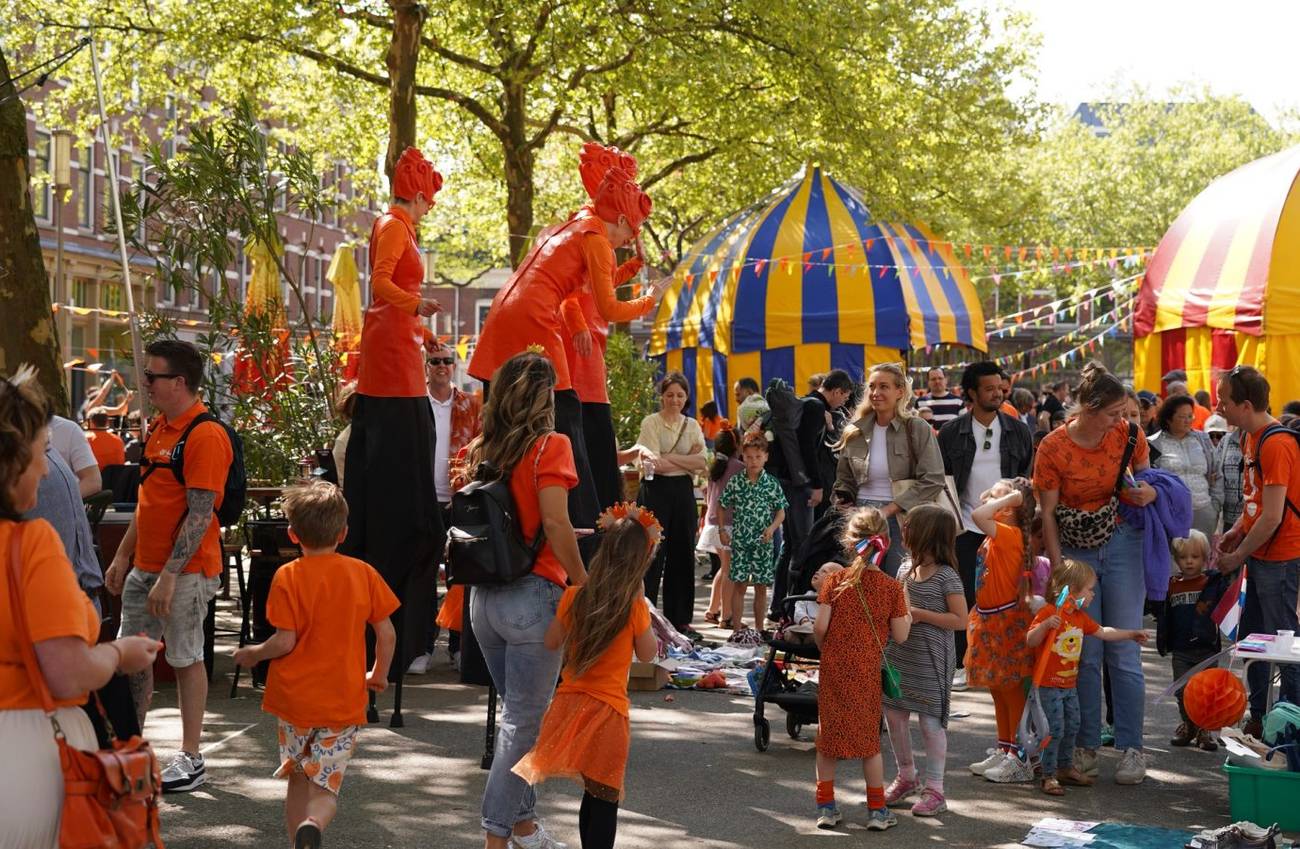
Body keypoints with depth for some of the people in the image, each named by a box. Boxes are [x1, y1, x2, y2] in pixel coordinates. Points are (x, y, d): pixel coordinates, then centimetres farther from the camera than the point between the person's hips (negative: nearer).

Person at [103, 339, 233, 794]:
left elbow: (200, 514, -21)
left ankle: (191, 760, 11)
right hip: (145, 565, 9)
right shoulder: (159, 427, 12)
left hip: (186, 569, -9)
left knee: (185, 658, 1)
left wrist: (170, 576, -23)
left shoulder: (206, 436, -17)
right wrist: (123, 557, 17)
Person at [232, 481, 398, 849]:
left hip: (294, 697, -1)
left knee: (297, 781, 19)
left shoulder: (288, 576, -8)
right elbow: (386, 634, 1)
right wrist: (379, 674, 19)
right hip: (344, 702, 1)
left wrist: (254, 653, 8)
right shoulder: (363, 573, -1)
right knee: (324, 789, 3)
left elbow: (285, 642, -13)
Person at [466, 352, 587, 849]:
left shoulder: (480, 449, 7)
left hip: (484, 597, 6)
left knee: (516, 714, 19)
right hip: (533, 595, -6)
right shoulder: (549, 446, -10)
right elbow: (555, 523, -17)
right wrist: (582, 582, -9)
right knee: (523, 724, 1)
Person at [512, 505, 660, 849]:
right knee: (604, 798, 2)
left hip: (570, 702, 4)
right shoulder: (635, 606, -10)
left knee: (593, 793, 14)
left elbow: (552, 642, 10)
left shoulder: (574, 596, -1)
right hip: (608, 709, -4)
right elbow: (647, 654, 4)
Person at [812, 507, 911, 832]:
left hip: (834, 668, 0)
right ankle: (877, 809, 16)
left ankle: (826, 805, 17)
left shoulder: (835, 581, -7)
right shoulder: (891, 587, -7)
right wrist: (906, 607, 11)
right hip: (867, 671, 0)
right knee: (869, 735, 11)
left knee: (828, 732, 12)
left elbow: (820, 627, -10)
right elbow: (900, 635, -4)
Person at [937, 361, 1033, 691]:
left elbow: (1029, 477, 9)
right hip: (966, 527, -1)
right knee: (964, 597, 2)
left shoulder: (1018, 431, 4)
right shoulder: (952, 433, 1)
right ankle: (961, 665, 10)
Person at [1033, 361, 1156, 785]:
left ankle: (1131, 748, 6)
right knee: (1085, 653, 4)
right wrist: (1058, 569, -8)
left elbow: (1146, 480, 11)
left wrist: (1149, 493, -13)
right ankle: (1086, 745, 15)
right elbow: (1047, 513, -6)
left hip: (1120, 544, 1)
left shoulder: (1129, 435, -7)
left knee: (1124, 652, -1)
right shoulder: (1053, 448, -13)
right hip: (1075, 550, 0)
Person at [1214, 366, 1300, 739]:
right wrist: (1236, 531, 5)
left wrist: (1236, 558, -13)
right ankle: (1258, 718, 26)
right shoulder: (1251, 437, 8)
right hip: (1259, 554, 10)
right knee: (1252, 637, 16)